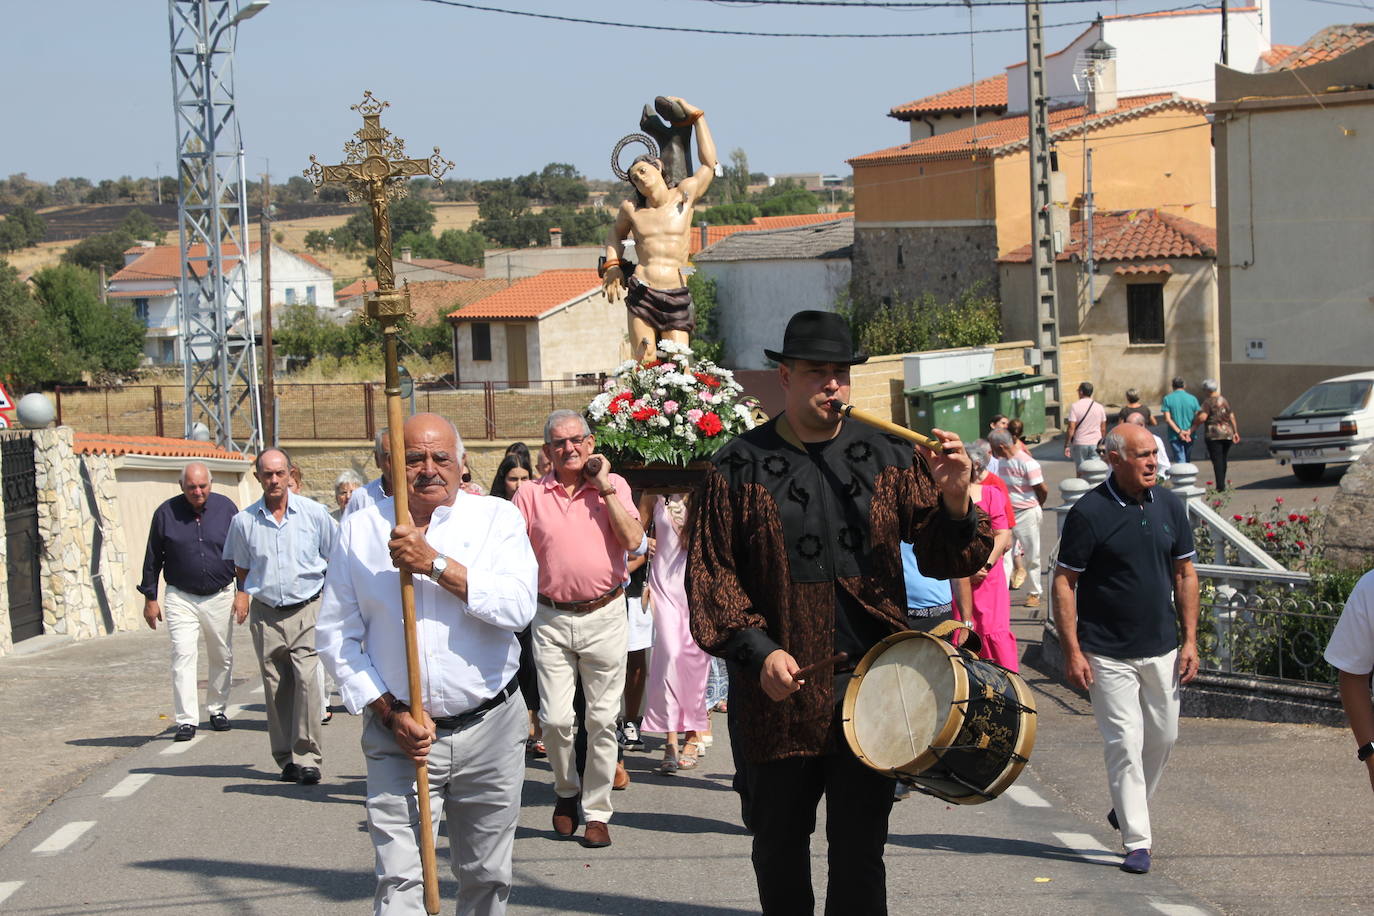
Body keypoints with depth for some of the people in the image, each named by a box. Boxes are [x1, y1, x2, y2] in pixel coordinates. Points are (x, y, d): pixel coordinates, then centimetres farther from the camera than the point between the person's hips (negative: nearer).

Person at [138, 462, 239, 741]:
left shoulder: (226, 508, -1)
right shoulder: (166, 513, -3)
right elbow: (153, 559, 5)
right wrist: (150, 598, 4)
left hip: (220, 596, 2)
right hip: (181, 598, -2)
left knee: (222, 656, 10)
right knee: (183, 655, -13)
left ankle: (216, 709, 29)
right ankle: (186, 720, -12)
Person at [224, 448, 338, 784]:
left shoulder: (314, 513, 0)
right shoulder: (244, 521, 4)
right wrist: (243, 593, 1)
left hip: (306, 609, -2)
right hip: (266, 614, 2)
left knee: (307, 677, -17)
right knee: (276, 687, 3)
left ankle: (307, 756, -12)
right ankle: (286, 759, 13)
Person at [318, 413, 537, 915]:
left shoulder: (497, 518, 2)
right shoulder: (361, 529, 4)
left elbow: (518, 607, -14)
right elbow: (336, 635, 3)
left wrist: (435, 564, -20)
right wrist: (388, 711, -7)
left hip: (489, 728, 1)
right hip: (399, 740, -1)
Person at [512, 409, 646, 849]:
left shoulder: (612, 486, 4)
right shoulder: (530, 495, 4)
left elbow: (633, 540, -10)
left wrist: (604, 487, -10)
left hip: (604, 616, 0)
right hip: (551, 618, 0)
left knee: (602, 720, 2)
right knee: (555, 719, -5)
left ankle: (597, 811, 13)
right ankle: (566, 790, 21)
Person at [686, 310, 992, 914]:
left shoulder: (887, 458, 5)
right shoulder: (737, 468, -1)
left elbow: (942, 557, 3)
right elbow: (710, 574, -2)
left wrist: (954, 499, -17)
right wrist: (758, 650, -14)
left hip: (869, 686, 1)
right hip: (779, 685, 0)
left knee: (860, 848, 5)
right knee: (779, 843, 12)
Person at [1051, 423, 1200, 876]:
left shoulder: (1170, 506, 3)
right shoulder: (1089, 512, -12)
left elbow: (1184, 574, 11)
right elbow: (1064, 583, -9)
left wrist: (1190, 640, 5)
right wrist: (1072, 652, -13)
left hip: (1162, 649, 5)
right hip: (1108, 653, -5)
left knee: (1163, 737, 13)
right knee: (1124, 743, -5)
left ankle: (1128, 809, 35)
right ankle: (1137, 841, 0)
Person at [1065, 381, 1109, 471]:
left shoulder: (1075, 406, -8)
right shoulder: (1099, 407, 3)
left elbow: (1071, 428, -12)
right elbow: (1103, 429, 7)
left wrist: (1066, 445, -7)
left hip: (1079, 444, -2)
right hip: (1095, 444, 2)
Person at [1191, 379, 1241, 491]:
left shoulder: (1208, 402, -9)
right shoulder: (1224, 401, 13)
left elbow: (1202, 417, -19)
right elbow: (1232, 417, 16)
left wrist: (1194, 427, -3)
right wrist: (1235, 432, 23)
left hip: (1214, 435, -7)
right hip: (1227, 434, 7)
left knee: (1217, 461, -6)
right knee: (1223, 459, 15)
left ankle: (1220, 486, -12)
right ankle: (1222, 485, 20)